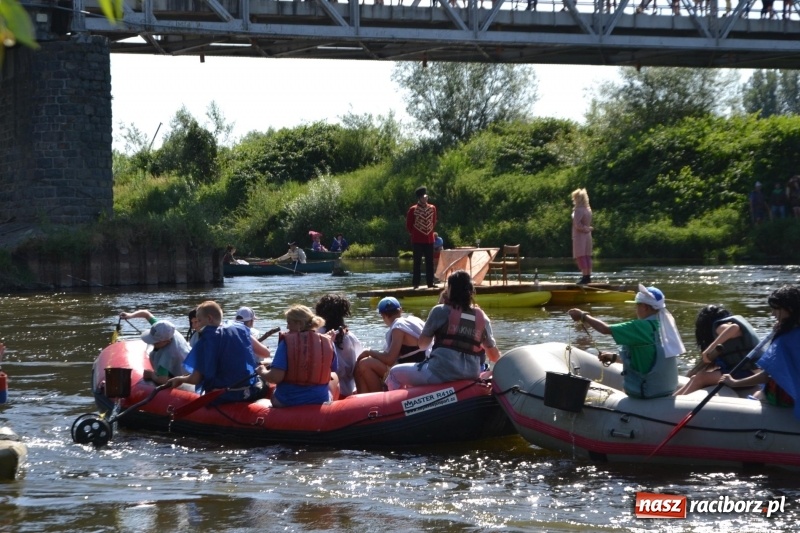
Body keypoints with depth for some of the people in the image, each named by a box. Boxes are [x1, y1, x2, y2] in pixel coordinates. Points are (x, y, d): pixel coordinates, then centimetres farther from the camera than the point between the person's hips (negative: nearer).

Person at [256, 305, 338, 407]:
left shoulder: (287, 342, -13)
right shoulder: (327, 342, -5)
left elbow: (276, 377, -20)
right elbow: (330, 374, 8)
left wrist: (262, 372, 0)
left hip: (286, 402, -1)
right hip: (320, 401, 2)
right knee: (334, 378, 34)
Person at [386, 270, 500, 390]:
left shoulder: (440, 311, -3)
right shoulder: (482, 317, 7)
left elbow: (422, 344, 5)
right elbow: (495, 357, 9)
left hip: (441, 373, -6)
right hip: (470, 377, 6)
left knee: (394, 373, 16)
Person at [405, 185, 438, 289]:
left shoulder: (432, 208, 6)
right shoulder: (413, 209, -7)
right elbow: (408, 224, 1)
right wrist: (414, 234, 5)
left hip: (429, 240, 4)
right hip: (417, 240, -4)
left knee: (430, 262, 6)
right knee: (417, 262, -2)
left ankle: (430, 282, 12)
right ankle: (416, 283, 1)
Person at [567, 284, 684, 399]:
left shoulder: (642, 327, -20)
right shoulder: (664, 325, 3)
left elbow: (605, 329, -17)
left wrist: (583, 316, -3)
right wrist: (614, 357, 14)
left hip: (647, 391, -7)